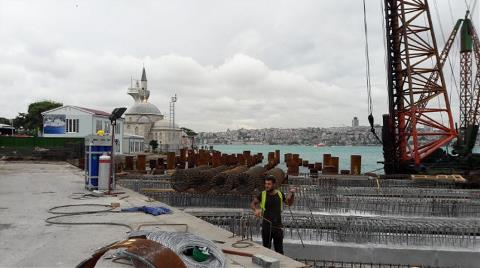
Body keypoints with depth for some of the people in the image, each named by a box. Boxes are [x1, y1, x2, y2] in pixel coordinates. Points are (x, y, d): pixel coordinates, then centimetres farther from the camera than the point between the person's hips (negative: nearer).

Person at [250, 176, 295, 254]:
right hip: (266, 226, -1)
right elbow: (253, 203, 3)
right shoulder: (262, 195, -5)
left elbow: (289, 203, 18)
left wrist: (292, 194, 1)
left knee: (279, 249, 12)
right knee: (266, 249, 10)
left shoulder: (280, 194, 2)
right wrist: (255, 210, -18)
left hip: (278, 226, 2)